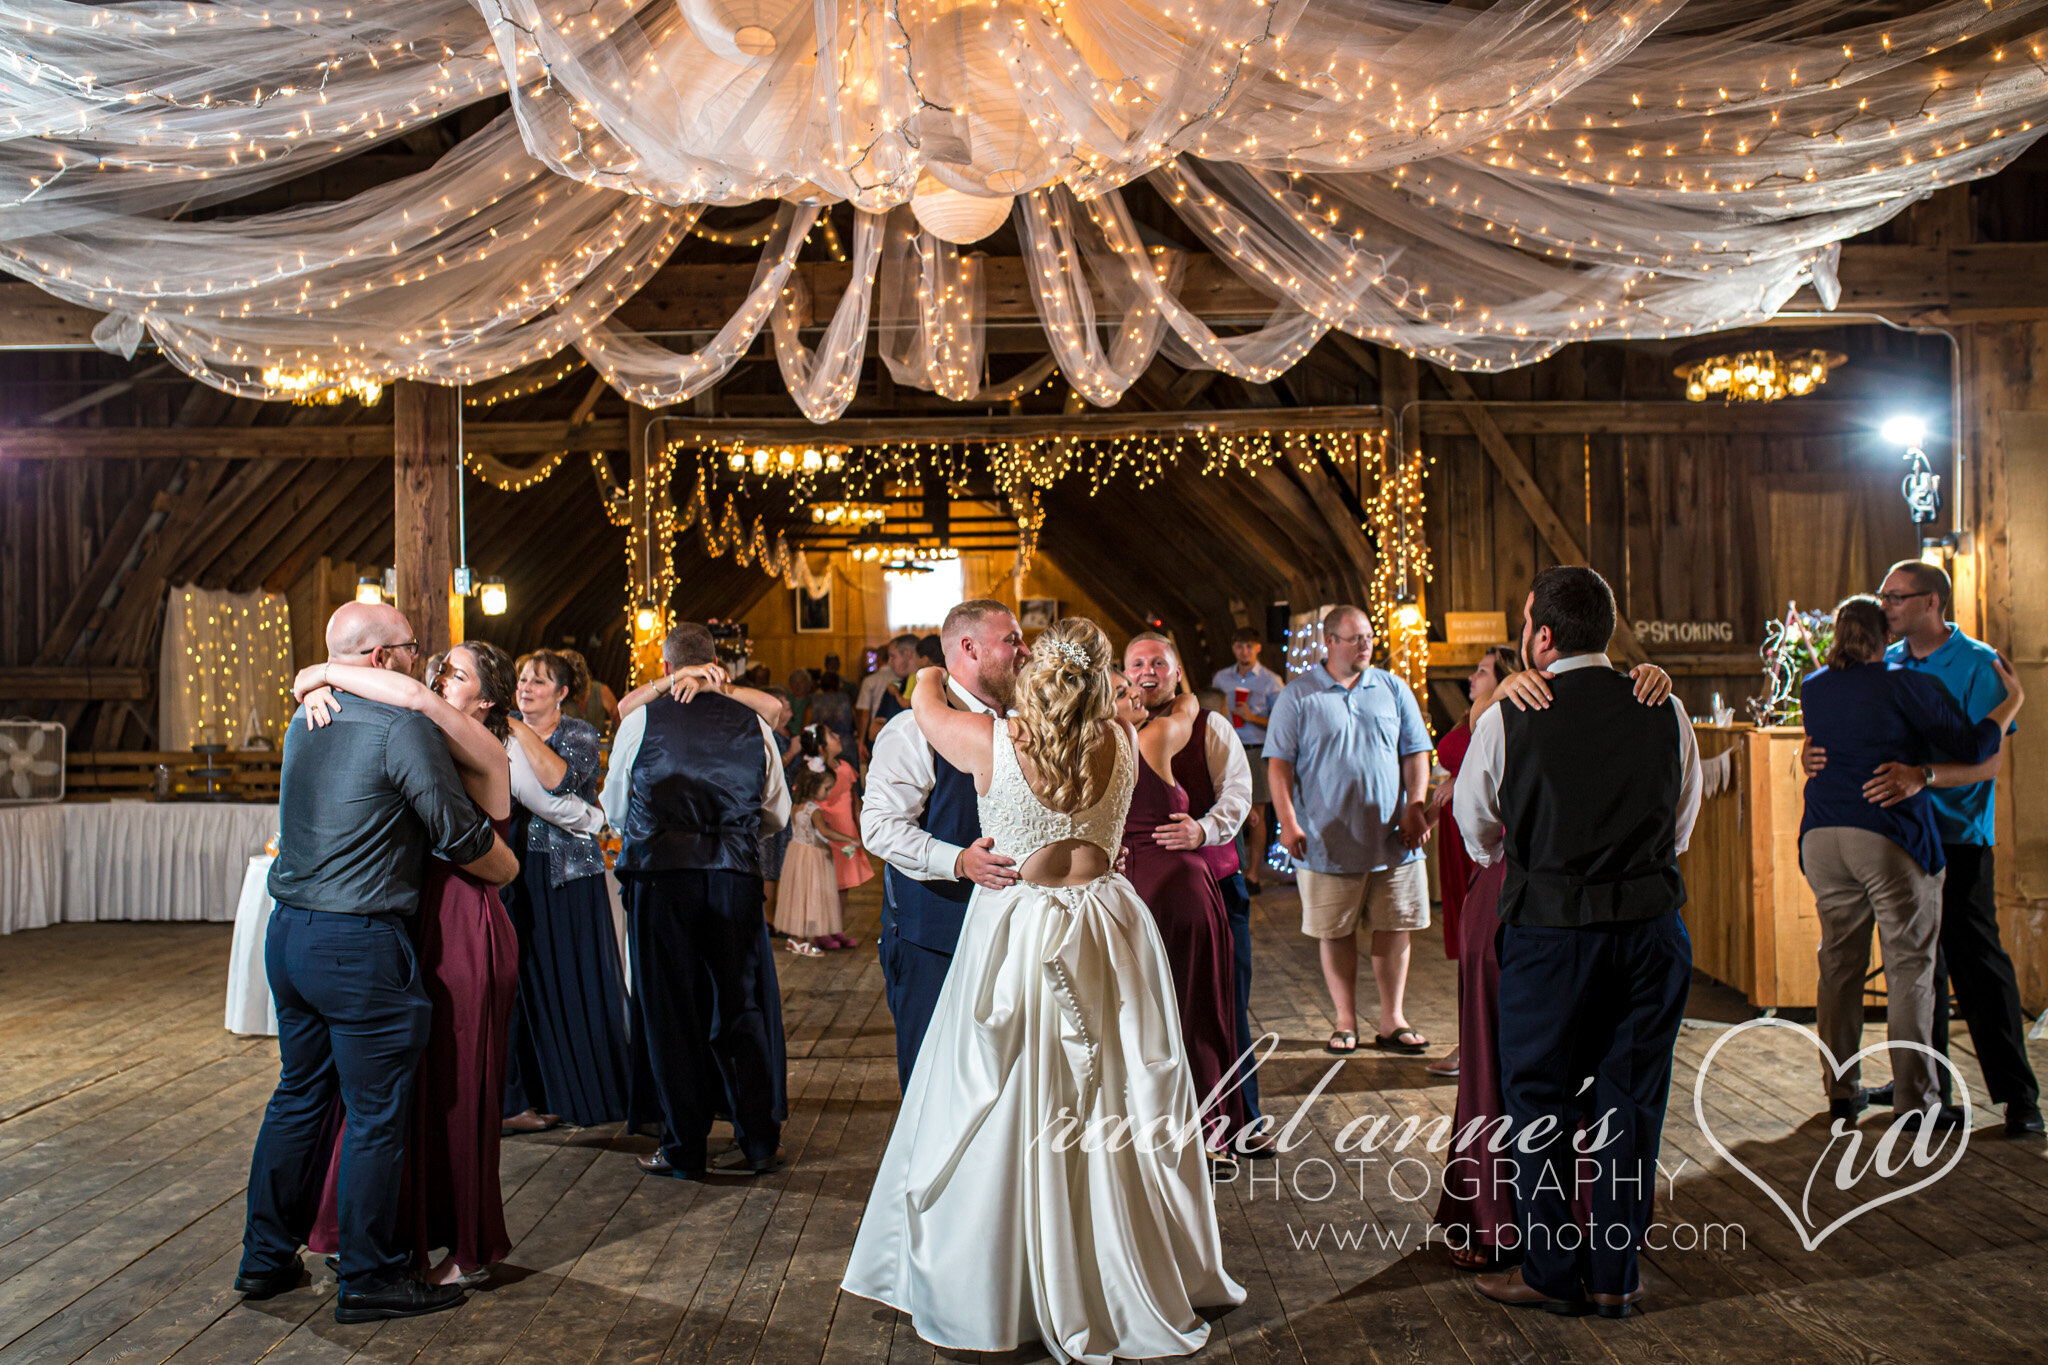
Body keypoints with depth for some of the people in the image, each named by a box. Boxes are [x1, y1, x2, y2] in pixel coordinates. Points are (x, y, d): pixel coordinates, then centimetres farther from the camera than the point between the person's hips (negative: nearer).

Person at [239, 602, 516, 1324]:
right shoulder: (403, 726, -15)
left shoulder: (304, 720, 10)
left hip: (288, 932, 9)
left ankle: (266, 1258, 29)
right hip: (360, 943, -8)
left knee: (299, 1096, 20)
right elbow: (461, 834, -11)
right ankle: (369, 1277, 13)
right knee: (376, 1115, 3)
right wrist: (511, 869, 6)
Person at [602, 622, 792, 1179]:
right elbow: (778, 815, 12)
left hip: (659, 876, -2)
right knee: (742, 1008, 12)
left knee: (670, 1012, 9)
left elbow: (614, 812, 10)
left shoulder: (640, 722, -1)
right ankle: (760, 1141, 19)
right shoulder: (753, 724, 3)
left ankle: (684, 1149, 16)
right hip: (736, 876, 2)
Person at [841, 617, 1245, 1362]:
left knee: (1004, 1119, 9)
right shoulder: (1122, 743, -5)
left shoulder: (991, 740, -12)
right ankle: (1128, 1281, 26)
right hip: (1105, 933, 2)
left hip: (1017, 931, -2)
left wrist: (935, 670, 29)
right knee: (1117, 1113, 13)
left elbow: (925, 703, 8)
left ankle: (987, 1294, 21)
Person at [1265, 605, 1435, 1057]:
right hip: (1328, 842, -2)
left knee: (1394, 929, 5)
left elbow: (1416, 754, 12)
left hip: (1392, 839, 2)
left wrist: (1414, 807, -1)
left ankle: (1392, 1021, 16)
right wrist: (1288, 821, -11)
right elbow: (1279, 763, -2)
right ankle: (1346, 1021, 17)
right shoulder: (1298, 696, 0)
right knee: (1335, 933, 5)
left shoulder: (1393, 689, 9)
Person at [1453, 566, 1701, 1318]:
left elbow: (1477, 836, 6)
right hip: (1652, 925, 3)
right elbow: (1681, 825, 13)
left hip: (1548, 927, -3)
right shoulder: (1666, 713, -1)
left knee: (1540, 1100, 11)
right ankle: (1615, 1275, 22)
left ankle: (1552, 1272, 21)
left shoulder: (1503, 723, -9)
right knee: (1631, 1100, 13)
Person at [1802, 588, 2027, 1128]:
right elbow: (1971, 748, -4)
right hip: (1891, 839, -5)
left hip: (1822, 838, 5)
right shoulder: (1908, 685, -4)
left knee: (1840, 963, 11)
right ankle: (1914, 1099, 5)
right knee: (1909, 967, 2)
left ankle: (1840, 1090, 17)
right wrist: (2013, 701, 10)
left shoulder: (1814, 689, 12)